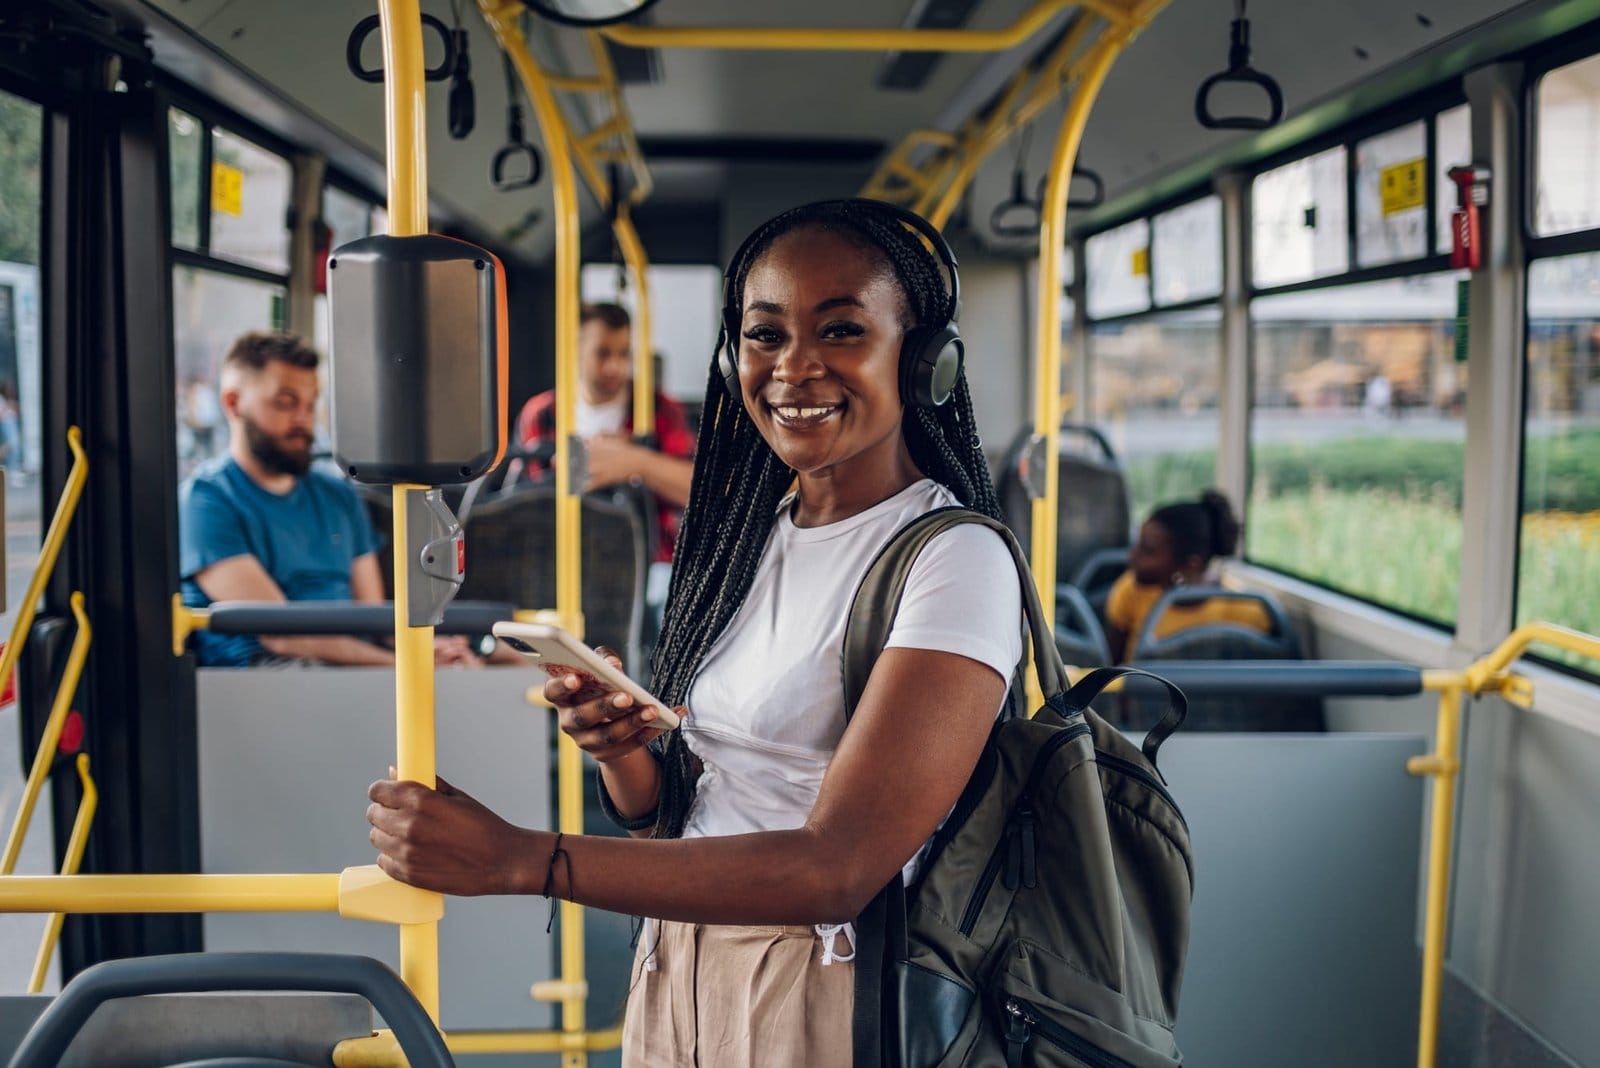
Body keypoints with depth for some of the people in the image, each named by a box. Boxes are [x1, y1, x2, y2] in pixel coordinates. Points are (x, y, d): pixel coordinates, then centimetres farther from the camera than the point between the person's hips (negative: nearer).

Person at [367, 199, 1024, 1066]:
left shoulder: (954, 558, -17)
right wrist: (618, 752, -14)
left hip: (832, 995, -6)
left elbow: (838, 870, -26)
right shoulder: (748, 538, 5)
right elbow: (663, 817, 9)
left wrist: (517, 859, -29)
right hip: (675, 975, 6)